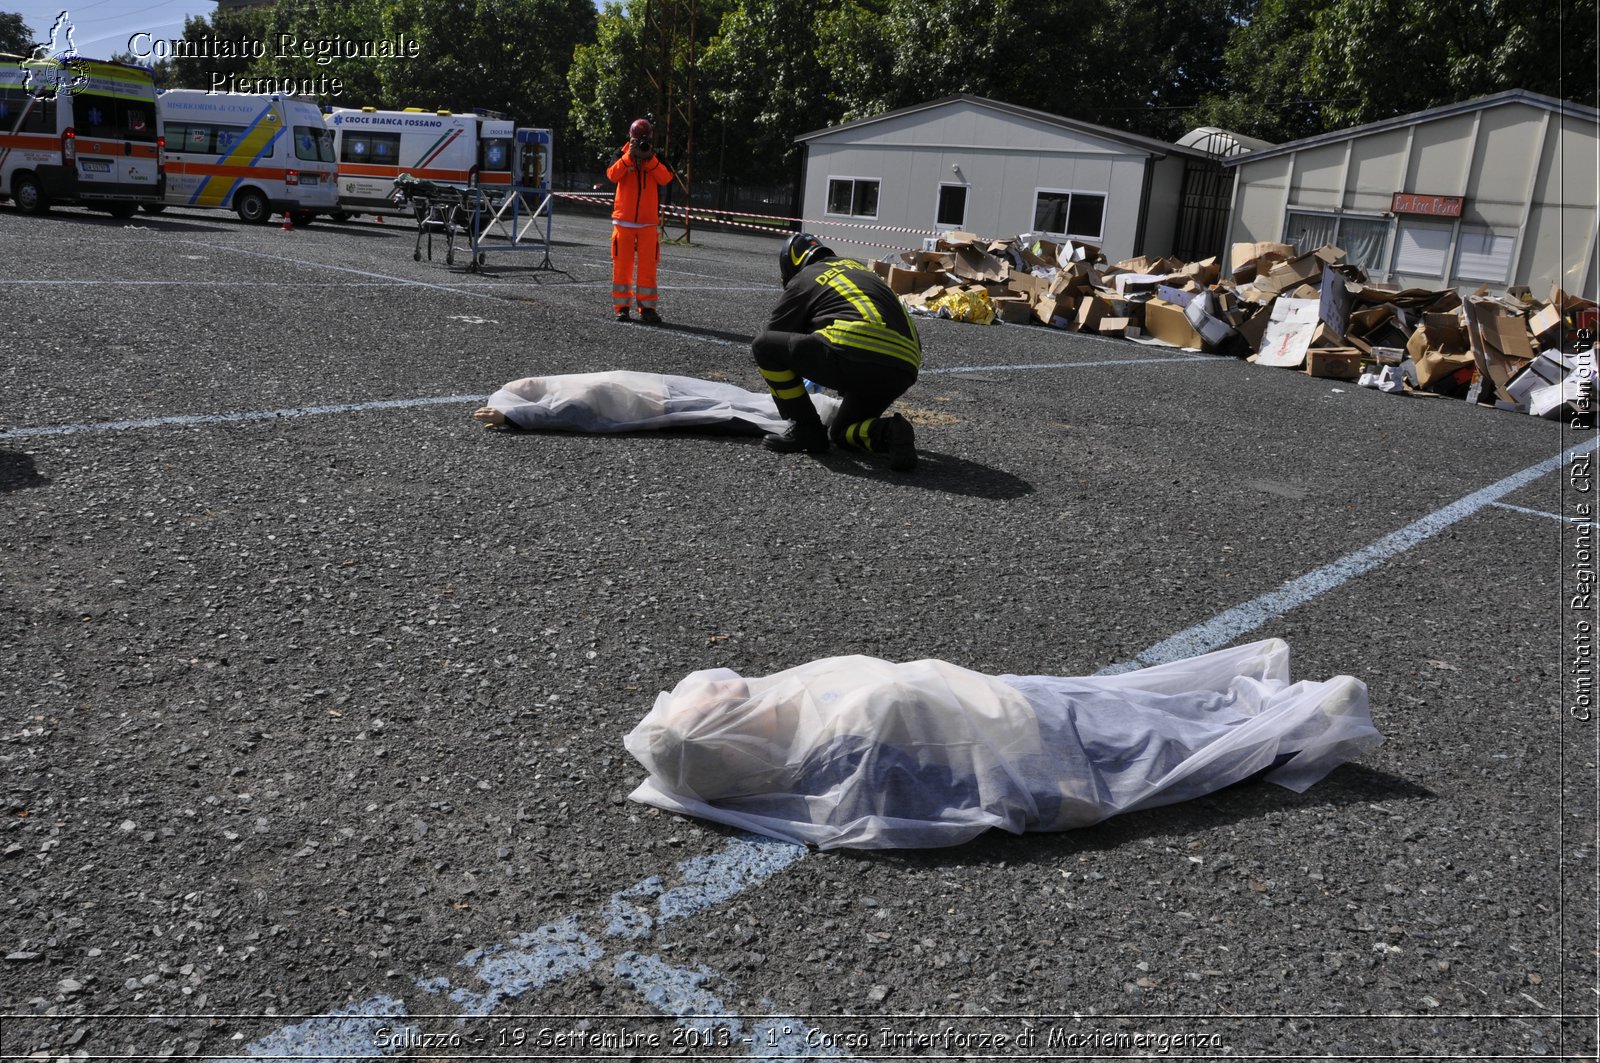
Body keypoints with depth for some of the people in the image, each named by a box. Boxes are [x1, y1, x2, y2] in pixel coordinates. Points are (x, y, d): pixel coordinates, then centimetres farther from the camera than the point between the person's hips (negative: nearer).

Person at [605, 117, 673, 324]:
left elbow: (666, 178, -10)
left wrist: (650, 158, -17)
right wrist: (629, 156, -19)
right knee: (622, 265, 0)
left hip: (648, 223, 0)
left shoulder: (657, 161, 8)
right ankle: (622, 306, 8)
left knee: (648, 266, -2)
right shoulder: (623, 158, 6)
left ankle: (646, 308, 2)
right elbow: (612, 175, -13)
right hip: (623, 220, 0)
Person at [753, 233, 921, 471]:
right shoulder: (856, 267, 34)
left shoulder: (801, 282, 16)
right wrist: (846, 389, 50)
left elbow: (772, 341, 23)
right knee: (841, 433, 28)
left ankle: (806, 429, 9)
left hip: (856, 353, -7)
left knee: (763, 345, 8)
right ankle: (889, 432, -2)